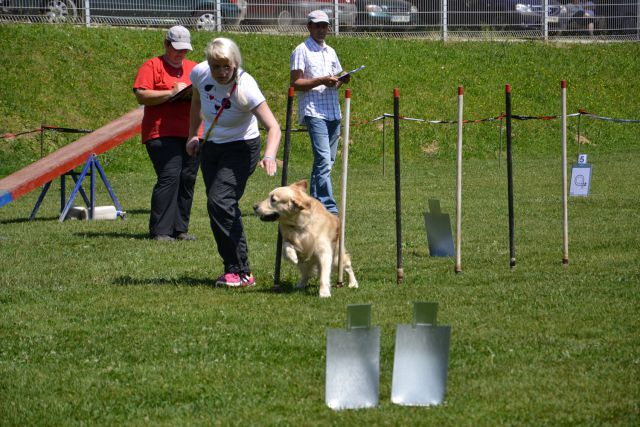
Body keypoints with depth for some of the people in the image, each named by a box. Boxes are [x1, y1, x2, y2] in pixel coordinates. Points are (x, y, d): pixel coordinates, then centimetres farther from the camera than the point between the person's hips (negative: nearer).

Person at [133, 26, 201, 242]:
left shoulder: (194, 68, 20)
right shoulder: (152, 66, 3)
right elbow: (141, 96, -8)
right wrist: (171, 93, -15)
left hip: (192, 133, 6)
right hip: (162, 133, -6)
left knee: (187, 180, 1)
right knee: (169, 177, -16)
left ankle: (180, 229, 9)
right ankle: (160, 230, -14)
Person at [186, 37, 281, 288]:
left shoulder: (245, 87, -29)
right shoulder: (200, 74, -12)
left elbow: (273, 126, -35)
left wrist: (269, 156, -51)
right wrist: (192, 135, 18)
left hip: (241, 148, -6)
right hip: (210, 147, 6)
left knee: (219, 202, -21)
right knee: (221, 208, 6)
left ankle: (240, 272, -17)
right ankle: (237, 269, 14)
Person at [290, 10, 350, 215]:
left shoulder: (330, 52, 20)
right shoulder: (302, 51, -1)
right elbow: (296, 83, -8)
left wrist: (342, 80, 2)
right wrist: (322, 80, -17)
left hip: (334, 113, 7)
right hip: (313, 112, -7)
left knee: (326, 161, 8)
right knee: (323, 160, -17)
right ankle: (329, 208, -23)